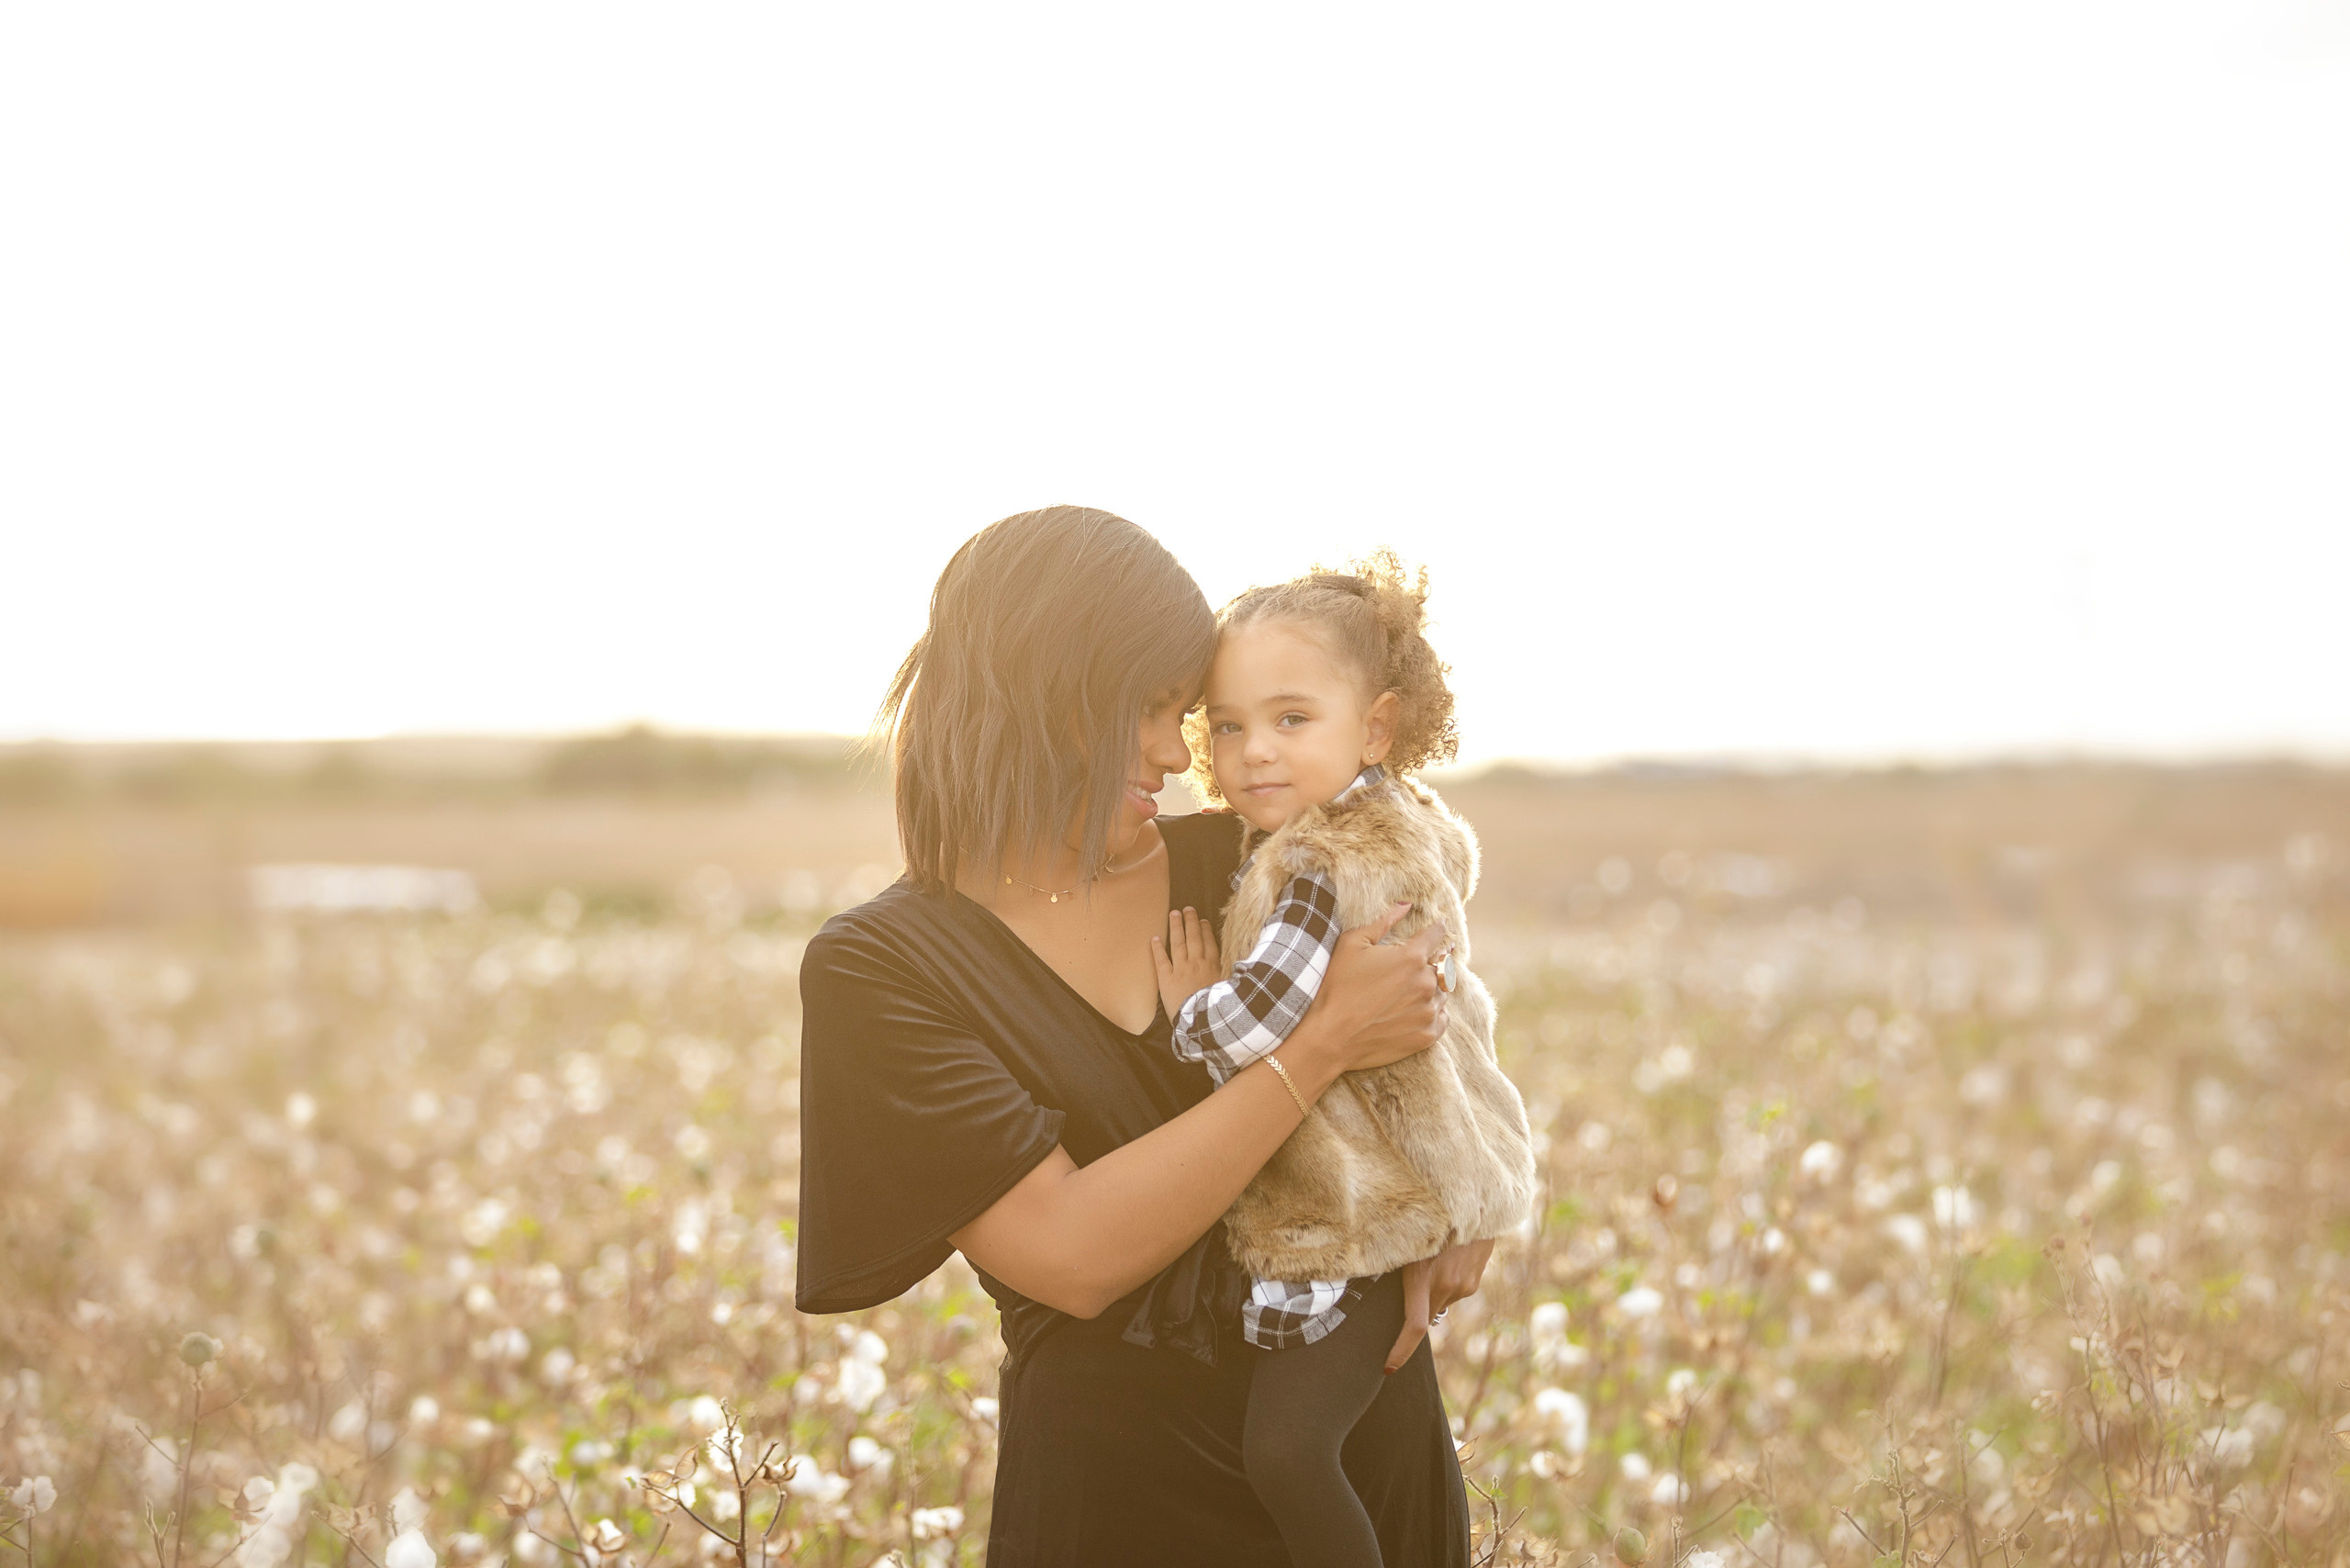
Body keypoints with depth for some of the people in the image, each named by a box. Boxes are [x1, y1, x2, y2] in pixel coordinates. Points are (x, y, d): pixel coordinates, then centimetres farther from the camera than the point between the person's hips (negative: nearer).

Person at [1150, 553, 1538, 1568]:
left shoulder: (1323, 865, -23)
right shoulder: (1406, 830, 9)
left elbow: (1264, 1016, -34)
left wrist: (1192, 1009, -12)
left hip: (1351, 1223, -11)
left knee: (1283, 1450, -13)